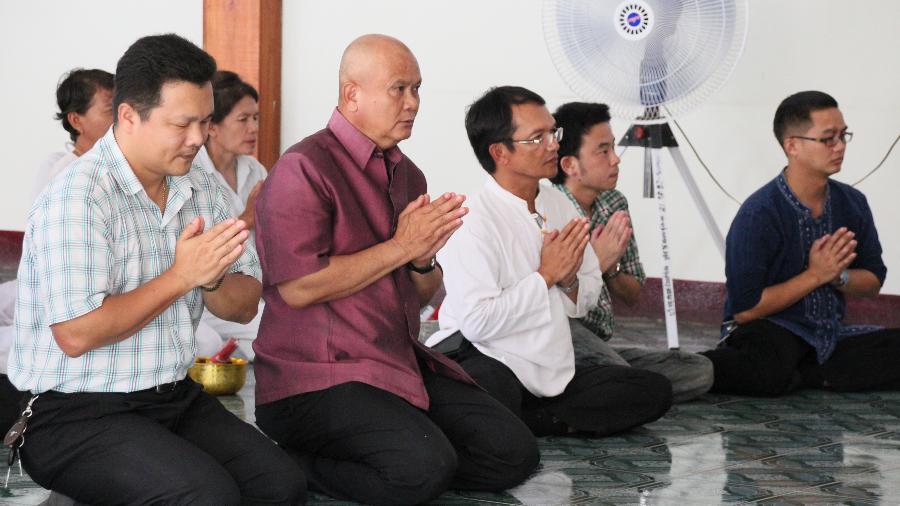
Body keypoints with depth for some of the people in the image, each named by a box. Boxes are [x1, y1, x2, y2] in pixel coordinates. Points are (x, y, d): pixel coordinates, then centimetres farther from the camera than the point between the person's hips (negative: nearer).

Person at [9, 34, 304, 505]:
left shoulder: (201, 188, 8)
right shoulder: (78, 198, -16)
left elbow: (245, 305, 11)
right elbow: (75, 335, -23)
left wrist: (212, 280, -13)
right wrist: (181, 275, -19)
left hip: (175, 396, 7)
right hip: (77, 415, -7)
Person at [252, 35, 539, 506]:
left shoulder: (408, 174, 15)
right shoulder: (304, 168, -10)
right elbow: (298, 287, -20)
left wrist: (425, 259, -4)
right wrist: (401, 246, -14)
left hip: (402, 365, 8)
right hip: (317, 378, -8)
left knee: (514, 451, -5)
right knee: (423, 466, -29)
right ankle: (295, 463, -4)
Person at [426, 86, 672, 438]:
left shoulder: (558, 203, 10)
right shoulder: (473, 223, -13)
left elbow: (590, 297, 17)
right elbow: (477, 323, -24)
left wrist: (569, 281, -7)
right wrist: (546, 275, -16)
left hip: (552, 372, 8)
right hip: (484, 360, -8)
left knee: (654, 390, -4)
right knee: (494, 391, -42)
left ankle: (526, 420, -9)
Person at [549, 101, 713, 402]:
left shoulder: (614, 204, 9)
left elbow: (632, 296, 15)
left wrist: (610, 270, -6)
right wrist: (596, 262, -18)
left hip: (599, 342, 9)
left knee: (700, 370, -11)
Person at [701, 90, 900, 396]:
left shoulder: (853, 202, 0)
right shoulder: (759, 213, -17)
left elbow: (873, 281, 11)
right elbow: (744, 308, -17)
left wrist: (839, 275, -11)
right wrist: (815, 275, -18)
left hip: (830, 336, 7)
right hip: (768, 329, -7)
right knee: (769, 372, -39)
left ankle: (798, 374, -13)